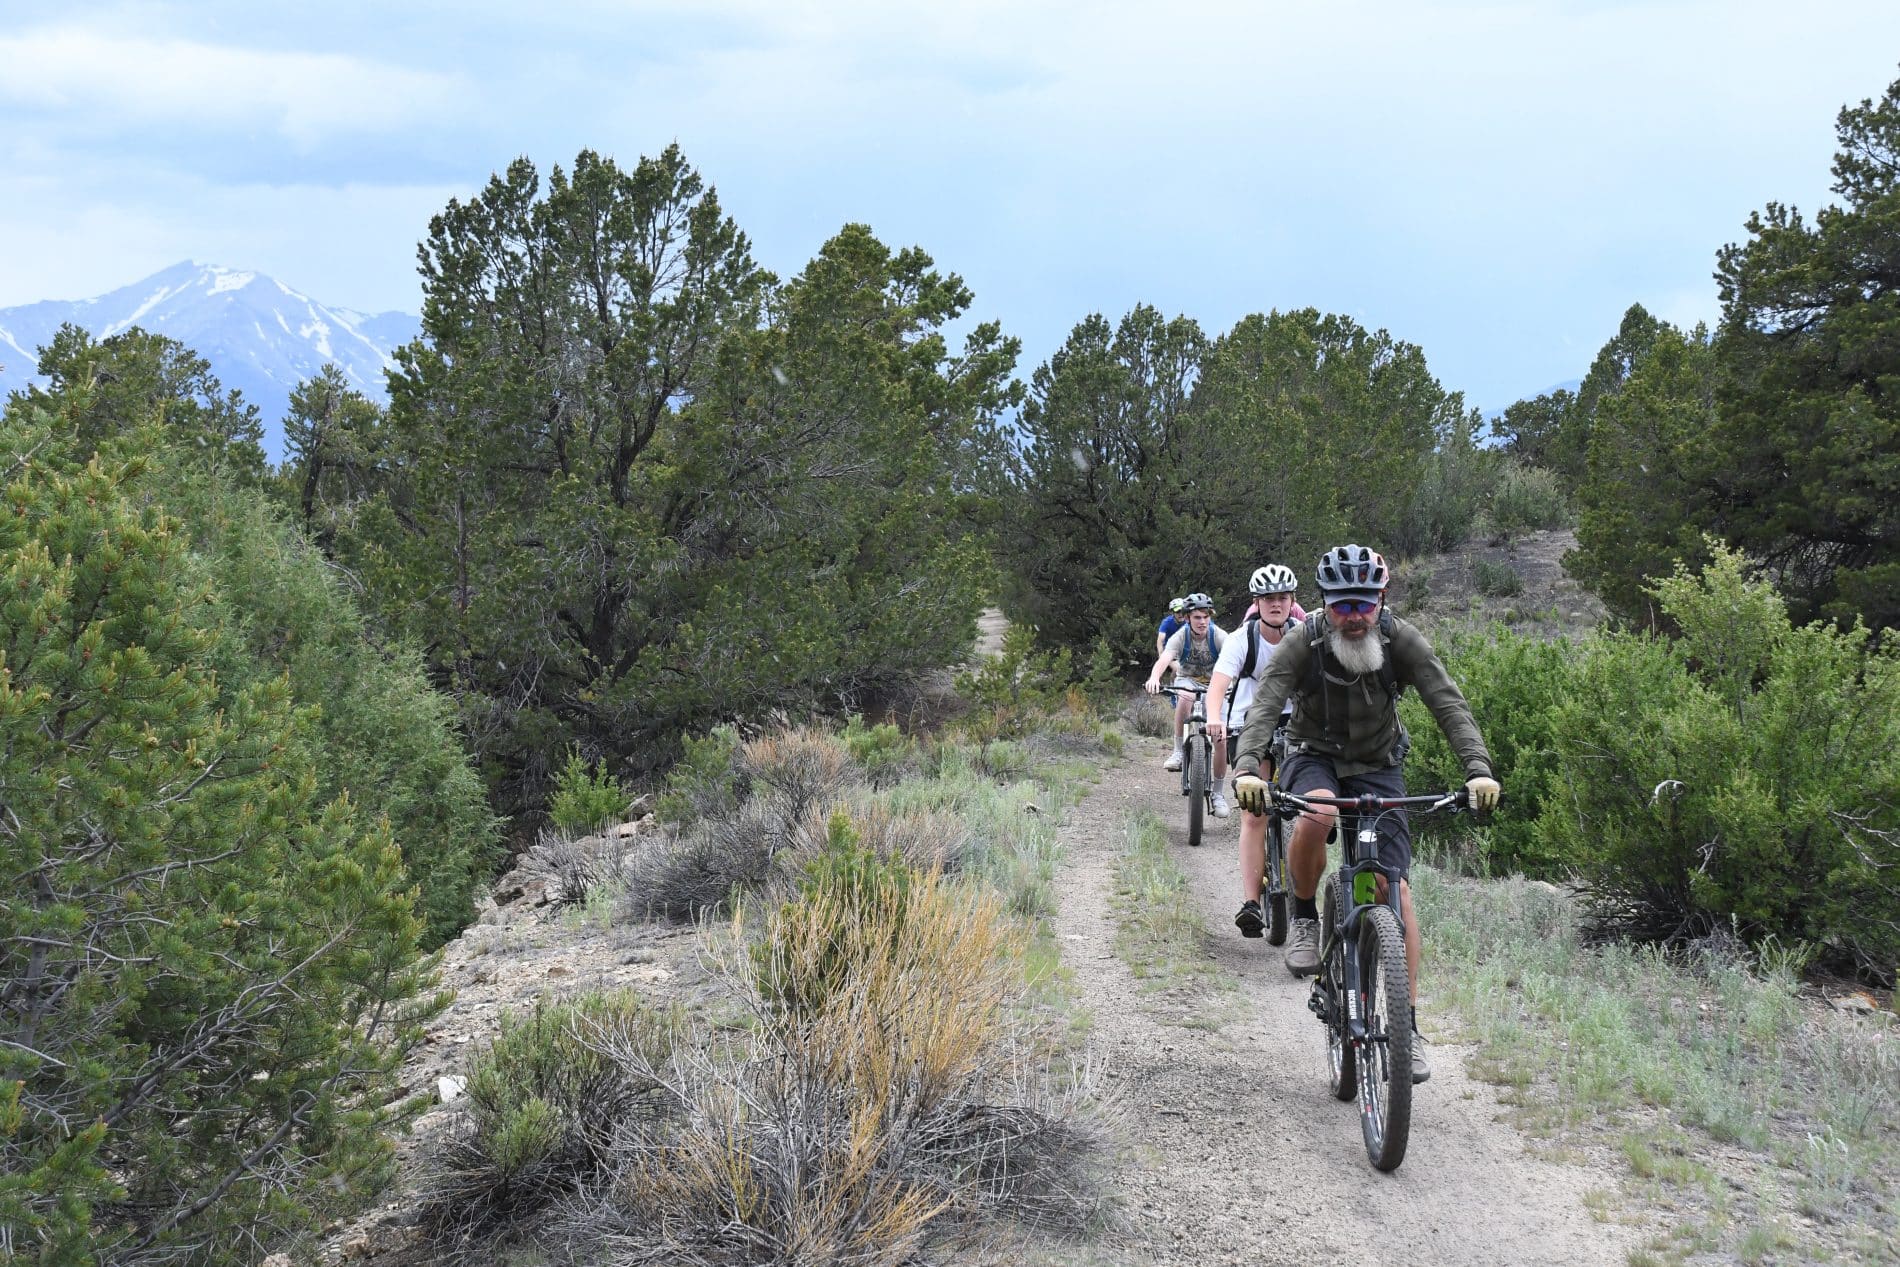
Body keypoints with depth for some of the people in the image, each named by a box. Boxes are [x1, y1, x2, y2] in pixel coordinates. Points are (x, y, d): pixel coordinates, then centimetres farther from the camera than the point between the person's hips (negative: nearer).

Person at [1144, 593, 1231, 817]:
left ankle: (1219, 794, 4)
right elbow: (1164, 659, -35)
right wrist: (1154, 678, -57)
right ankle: (1178, 752, -26)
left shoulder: (1218, 636, -20)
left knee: (1220, 738, -11)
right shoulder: (1181, 636, -19)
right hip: (1187, 680, 0)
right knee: (1185, 698, -39)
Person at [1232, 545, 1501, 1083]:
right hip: (1314, 757, -1)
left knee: (1394, 887, -12)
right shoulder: (1303, 641, -21)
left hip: (1378, 767, 1)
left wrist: (1479, 769, -40)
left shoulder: (1402, 640, -18)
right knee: (1315, 817, -37)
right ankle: (1304, 919, -10)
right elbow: (1264, 706, -31)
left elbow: (1449, 704, -25)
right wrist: (1247, 769, -49)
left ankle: (1407, 1022, -4)